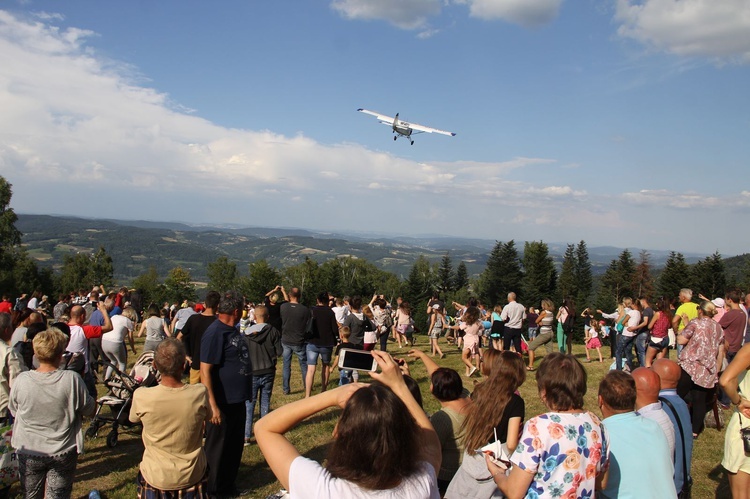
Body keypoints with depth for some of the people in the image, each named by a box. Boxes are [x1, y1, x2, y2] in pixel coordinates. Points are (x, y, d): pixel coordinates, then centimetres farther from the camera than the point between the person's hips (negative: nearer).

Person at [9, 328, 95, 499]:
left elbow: (13, 410, 1)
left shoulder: (22, 380, -17)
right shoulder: (72, 379, -22)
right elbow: (89, 409, -10)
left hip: (28, 453, 2)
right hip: (63, 453, -2)